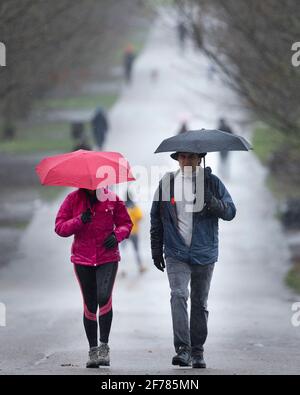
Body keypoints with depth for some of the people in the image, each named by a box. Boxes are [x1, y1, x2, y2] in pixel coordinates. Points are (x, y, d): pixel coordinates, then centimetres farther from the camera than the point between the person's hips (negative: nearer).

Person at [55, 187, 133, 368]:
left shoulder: (112, 199, 1)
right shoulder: (73, 199, 2)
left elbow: (126, 223, 11)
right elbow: (60, 228, 1)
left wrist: (117, 235, -10)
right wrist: (79, 221, -15)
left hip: (108, 258, -1)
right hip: (83, 259, 1)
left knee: (104, 298, -21)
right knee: (90, 305, 6)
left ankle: (104, 346, -11)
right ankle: (93, 350, 17)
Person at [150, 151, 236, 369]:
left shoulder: (211, 182, 1)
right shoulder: (167, 182, 4)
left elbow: (231, 212, -1)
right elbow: (156, 218, 12)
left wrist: (216, 205, -23)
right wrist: (156, 250, 9)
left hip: (204, 253, 0)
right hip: (176, 253, 0)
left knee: (200, 303, 8)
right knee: (179, 295, -18)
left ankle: (197, 352, 18)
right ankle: (183, 349, -22)